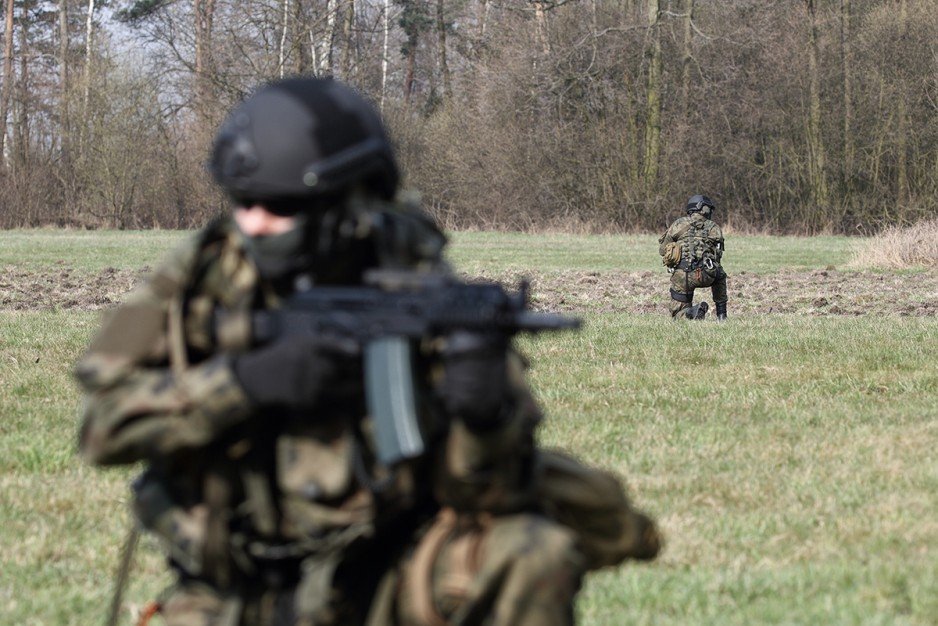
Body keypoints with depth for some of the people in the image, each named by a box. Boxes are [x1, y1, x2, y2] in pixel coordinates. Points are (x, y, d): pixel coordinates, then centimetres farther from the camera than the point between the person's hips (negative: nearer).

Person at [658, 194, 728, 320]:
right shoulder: (713, 227, 11)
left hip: (681, 276, 0)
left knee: (678, 314, 17)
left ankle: (690, 313, -16)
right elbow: (717, 256, 13)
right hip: (705, 276, 0)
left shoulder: (679, 223, 11)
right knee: (719, 275, 37)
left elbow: (662, 249, 12)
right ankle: (721, 313, 28)